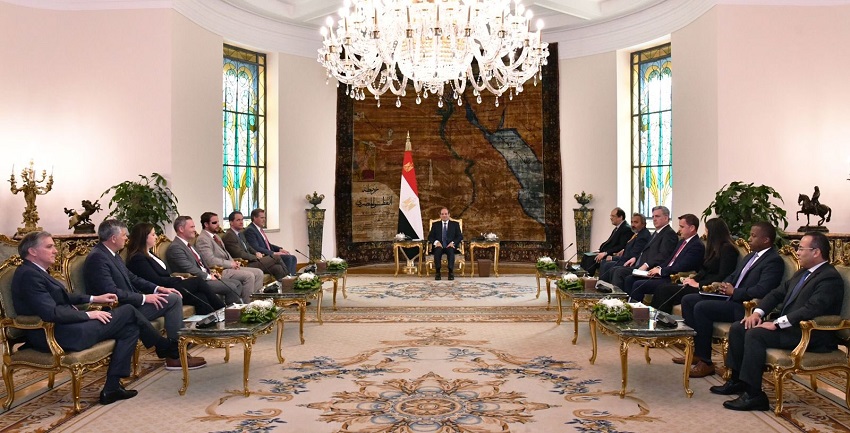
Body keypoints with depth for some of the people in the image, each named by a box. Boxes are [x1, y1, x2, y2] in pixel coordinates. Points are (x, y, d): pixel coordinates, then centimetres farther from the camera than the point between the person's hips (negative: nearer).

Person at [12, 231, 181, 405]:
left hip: (62, 328, 11)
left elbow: (62, 297, 26)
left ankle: (112, 387, 6)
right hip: (57, 336, -11)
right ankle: (166, 348, 14)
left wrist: (94, 298, 17)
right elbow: (51, 313, -26)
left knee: (130, 328, 6)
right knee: (128, 311, -5)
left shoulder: (35, 272, 15)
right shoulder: (29, 275, -18)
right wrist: (88, 314, -15)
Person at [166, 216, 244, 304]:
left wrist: (211, 273, 5)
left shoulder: (187, 245, 17)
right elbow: (190, 269, -21)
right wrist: (209, 276, -13)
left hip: (205, 276, 10)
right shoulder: (175, 247, -15)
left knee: (237, 284, 3)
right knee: (231, 287, -20)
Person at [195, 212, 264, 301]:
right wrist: (230, 264, -14)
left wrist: (234, 262, 5)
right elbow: (211, 261, -21)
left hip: (228, 266, 10)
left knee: (258, 273, -1)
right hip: (219, 271, -10)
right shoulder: (202, 239, -12)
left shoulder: (216, 236, 18)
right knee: (249, 276, -25)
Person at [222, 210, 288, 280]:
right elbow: (240, 254, -18)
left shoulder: (240, 233, 17)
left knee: (277, 268, -11)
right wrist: (256, 257, -9)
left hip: (249, 261, 9)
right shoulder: (229, 236, -12)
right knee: (275, 258, -15)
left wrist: (256, 253, 7)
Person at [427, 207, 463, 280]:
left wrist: (453, 242, -13)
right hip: (439, 246, 1)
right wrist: (436, 242, -13)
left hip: (450, 246, 0)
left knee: (451, 250, -36)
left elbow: (460, 236, 7)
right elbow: (430, 237, 9)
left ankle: (451, 272, -36)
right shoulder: (435, 224, 18)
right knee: (438, 250, -35)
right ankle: (438, 272, -33)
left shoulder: (455, 224, 16)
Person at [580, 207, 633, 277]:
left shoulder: (626, 229, -12)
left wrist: (605, 253, -22)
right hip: (604, 253, 10)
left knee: (591, 259, -25)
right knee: (586, 256, -3)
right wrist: (600, 250, 3)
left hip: (613, 256, -10)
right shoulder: (617, 228, 18)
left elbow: (621, 247, -20)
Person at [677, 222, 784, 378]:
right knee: (688, 300, 2)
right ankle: (695, 350, 4)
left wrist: (734, 292, -14)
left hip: (745, 307, -10)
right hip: (731, 298, 10)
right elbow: (733, 276, 27)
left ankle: (705, 362, -17)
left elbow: (761, 291, -24)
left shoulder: (774, 261, -12)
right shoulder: (751, 256, 18)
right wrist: (722, 285, 5)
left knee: (701, 308, -27)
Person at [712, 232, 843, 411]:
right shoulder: (803, 273, 17)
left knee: (755, 334, -28)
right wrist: (758, 312, -1)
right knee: (738, 328, -2)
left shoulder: (830, 278, -13)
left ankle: (754, 395, -23)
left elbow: (812, 309, -26)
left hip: (809, 334, -10)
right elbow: (777, 293, 17)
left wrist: (777, 323, -26)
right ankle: (737, 380, 7)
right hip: (787, 325, 10)